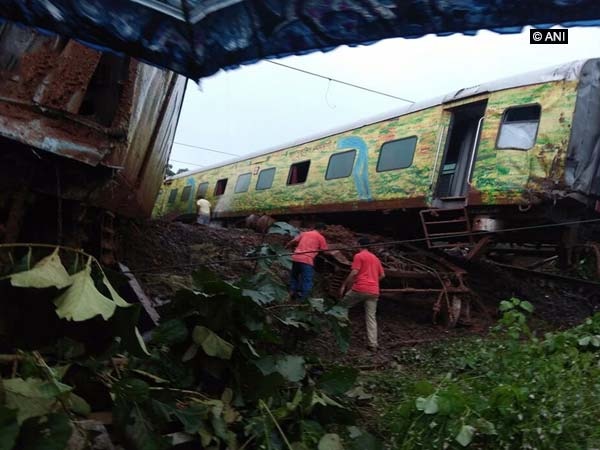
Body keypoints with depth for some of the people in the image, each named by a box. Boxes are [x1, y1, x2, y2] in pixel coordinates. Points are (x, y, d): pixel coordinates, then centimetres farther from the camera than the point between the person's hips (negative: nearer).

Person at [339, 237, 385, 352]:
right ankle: (372, 344, -3)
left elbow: (354, 273, -10)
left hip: (360, 289, -6)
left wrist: (344, 285, -3)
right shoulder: (375, 258, 21)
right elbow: (382, 275, 23)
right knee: (371, 317, 4)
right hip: (374, 291, 6)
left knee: (343, 306, 15)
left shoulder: (359, 256, 0)